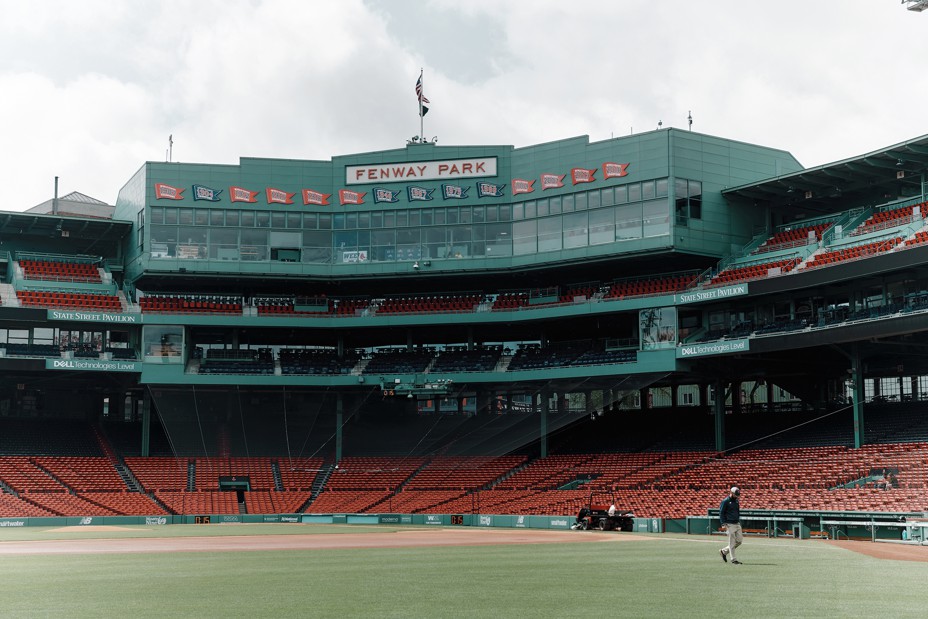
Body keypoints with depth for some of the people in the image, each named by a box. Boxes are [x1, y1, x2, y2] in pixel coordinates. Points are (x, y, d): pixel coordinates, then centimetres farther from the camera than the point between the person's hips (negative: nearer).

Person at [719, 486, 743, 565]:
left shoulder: (736, 501, 15)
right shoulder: (725, 501, -8)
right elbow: (721, 513, -9)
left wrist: (739, 522, 18)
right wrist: (723, 524, -15)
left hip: (737, 524, 8)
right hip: (730, 524, -8)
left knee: (739, 541, 6)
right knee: (732, 542, -5)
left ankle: (724, 551, 22)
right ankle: (733, 560, 1)